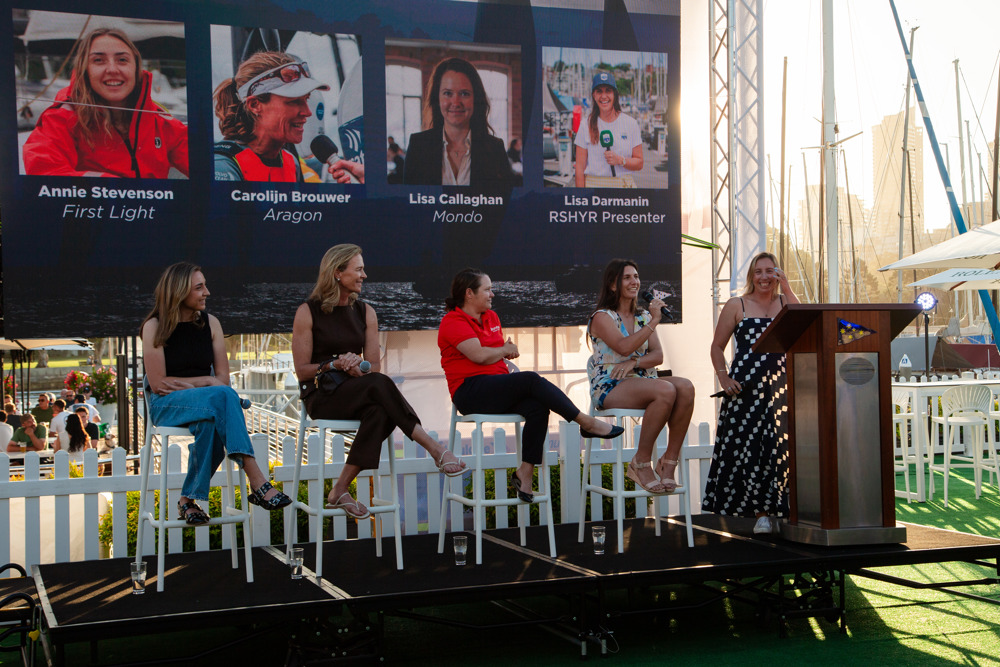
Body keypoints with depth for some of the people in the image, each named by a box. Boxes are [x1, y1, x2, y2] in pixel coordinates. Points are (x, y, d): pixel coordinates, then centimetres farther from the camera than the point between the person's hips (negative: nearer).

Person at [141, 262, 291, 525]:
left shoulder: (210, 323, 10)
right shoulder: (155, 326, -2)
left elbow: (223, 378, 6)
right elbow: (158, 384, -8)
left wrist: (184, 383, -11)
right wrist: (205, 381, -6)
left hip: (209, 403, 3)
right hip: (166, 405, -3)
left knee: (211, 422, -39)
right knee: (223, 396, -37)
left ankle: (189, 498, -32)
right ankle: (257, 482, -45)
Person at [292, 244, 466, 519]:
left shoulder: (365, 312, 12)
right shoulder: (308, 312, -2)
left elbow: (374, 366, 11)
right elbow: (302, 371, -3)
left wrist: (358, 369, -12)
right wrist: (334, 365, -20)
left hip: (358, 395, 5)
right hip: (321, 397, -5)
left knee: (381, 413, -34)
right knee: (379, 384, -34)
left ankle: (340, 490, -32)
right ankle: (434, 448, -32)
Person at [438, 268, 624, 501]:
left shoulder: (491, 317, 21)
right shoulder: (452, 322, -5)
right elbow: (479, 355, -18)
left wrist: (506, 350, 3)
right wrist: (505, 350, 1)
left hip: (497, 390, 8)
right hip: (471, 392, -8)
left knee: (538, 407, -23)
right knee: (531, 380, -27)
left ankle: (525, 472, -22)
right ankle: (587, 423, -18)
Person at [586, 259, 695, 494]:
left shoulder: (643, 316, 18)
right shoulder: (602, 317, -1)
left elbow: (658, 355, 6)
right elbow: (624, 347, -20)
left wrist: (634, 363, -13)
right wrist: (653, 322, -17)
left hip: (643, 381, 6)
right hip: (610, 387, -6)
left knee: (685, 387, -26)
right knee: (666, 390, -34)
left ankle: (669, 461, -21)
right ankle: (641, 463, -21)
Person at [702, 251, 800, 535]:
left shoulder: (785, 302, 14)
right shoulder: (736, 306, 10)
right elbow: (717, 346, 11)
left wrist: (786, 288, -7)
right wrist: (723, 377, -3)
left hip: (781, 384, 1)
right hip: (746, 388, -1)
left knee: (781, 447, -5)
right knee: (748, 447, -6)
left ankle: (775, 509, 6)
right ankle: (761, 513, 0)